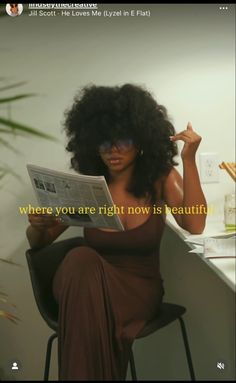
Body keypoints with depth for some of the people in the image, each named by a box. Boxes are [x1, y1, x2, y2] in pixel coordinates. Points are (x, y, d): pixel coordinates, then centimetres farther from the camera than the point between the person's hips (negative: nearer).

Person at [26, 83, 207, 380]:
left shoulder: (160, 177, -2)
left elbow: (194, 225, -19)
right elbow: (39, 242, 5)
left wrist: (188, 160, -23)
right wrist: (38, 225, -20)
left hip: (140, 289, -1)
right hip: (88, 286, 2)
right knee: (80, 260, -35)